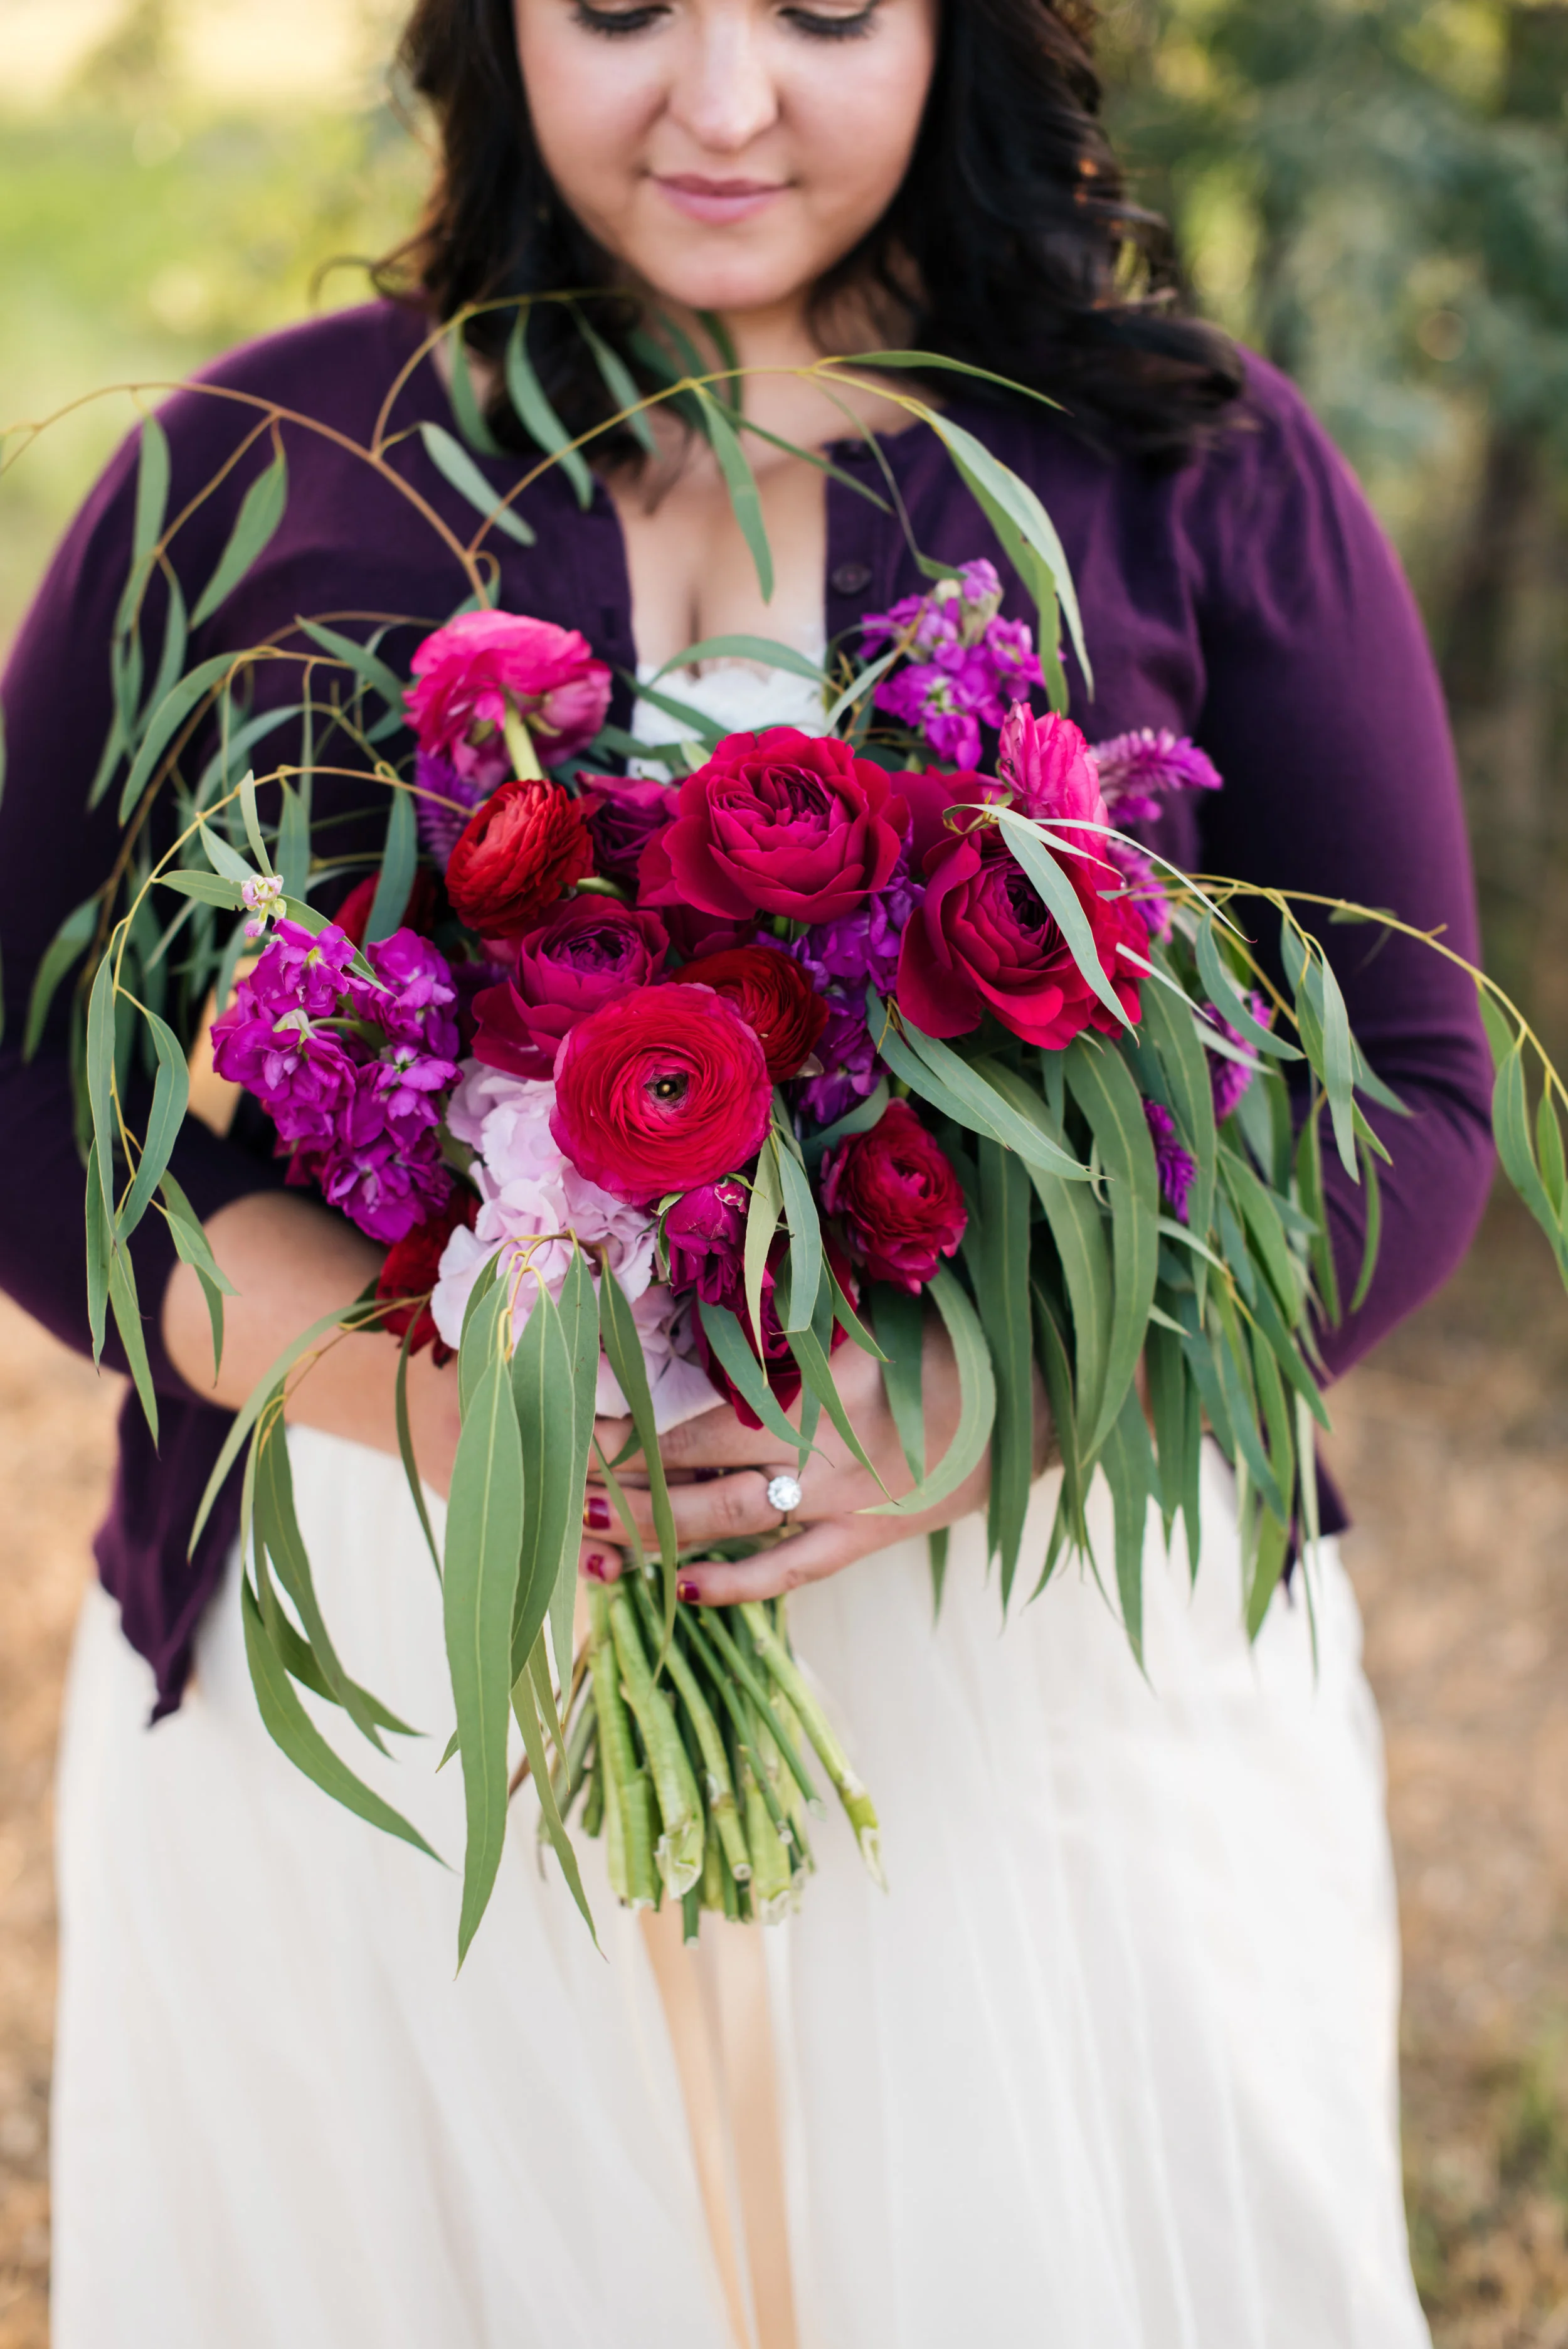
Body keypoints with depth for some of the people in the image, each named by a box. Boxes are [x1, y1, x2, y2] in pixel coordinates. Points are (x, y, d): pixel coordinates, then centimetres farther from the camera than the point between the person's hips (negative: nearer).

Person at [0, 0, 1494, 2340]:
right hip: (366, 1707, 1)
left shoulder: (1197, 475, 4)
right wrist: (396, 1373, -17)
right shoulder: (253, 470, 5)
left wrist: (997, 1388, -17)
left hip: (1049, 1681, 0)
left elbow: (1410, 1100, 1)